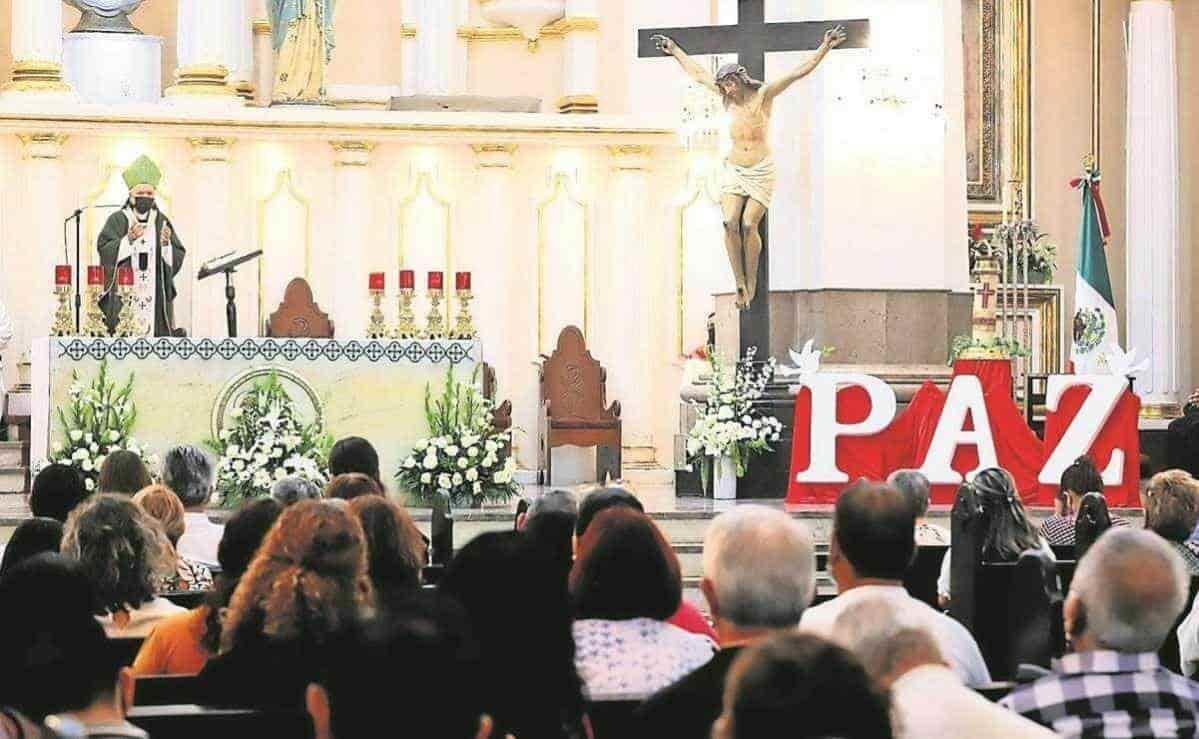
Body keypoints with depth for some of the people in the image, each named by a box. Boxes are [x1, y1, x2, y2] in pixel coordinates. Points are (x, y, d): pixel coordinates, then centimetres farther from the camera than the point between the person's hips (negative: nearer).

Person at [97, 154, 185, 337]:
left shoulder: (162, 223, 12)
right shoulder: (117, 221, 5)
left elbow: (178, 259, 6)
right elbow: (105, 251, -8)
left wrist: (166, 244, -13)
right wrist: (129, 239, -21)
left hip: (156, 298, 2)